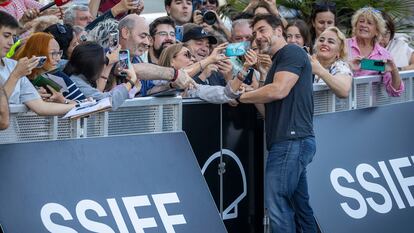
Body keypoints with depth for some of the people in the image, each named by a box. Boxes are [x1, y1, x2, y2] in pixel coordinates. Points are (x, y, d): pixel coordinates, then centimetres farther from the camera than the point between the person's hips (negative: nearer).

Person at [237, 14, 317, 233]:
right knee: (301, 206, 9)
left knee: (277, 205, -14)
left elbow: (279, 90, -18)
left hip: (292, 139, -10)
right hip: (291, 141, 10)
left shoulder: (291, 52, -4)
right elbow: (267, 110, 23)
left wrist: (241, 97, -6)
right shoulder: (277, 62, 26)